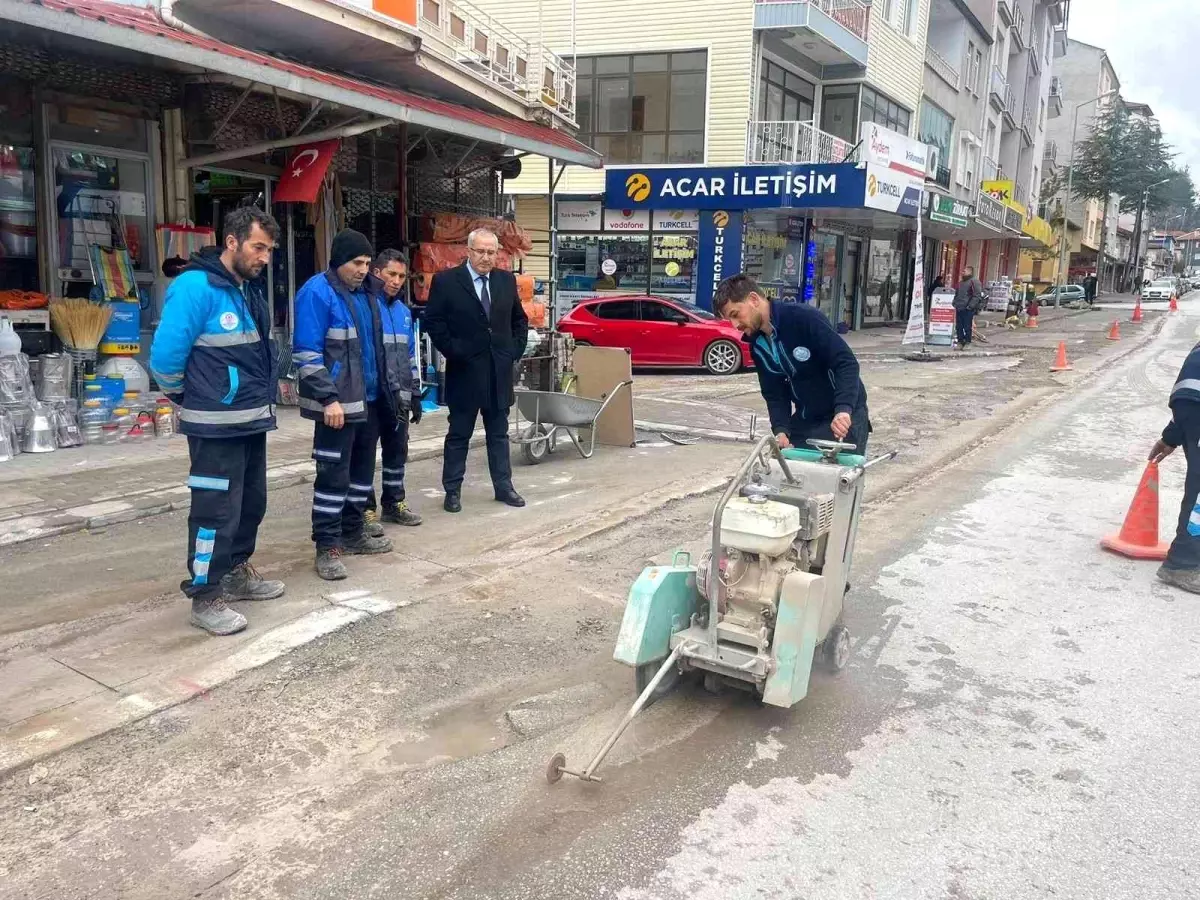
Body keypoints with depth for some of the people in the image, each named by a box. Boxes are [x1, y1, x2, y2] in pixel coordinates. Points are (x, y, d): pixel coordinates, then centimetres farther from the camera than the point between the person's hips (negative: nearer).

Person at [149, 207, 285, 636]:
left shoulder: (251, 289, 9)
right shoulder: (195, 287, -17)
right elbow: (165, 357, -17)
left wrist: (261, 395, 12)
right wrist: (189, 398, -2)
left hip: (253, 421, 9)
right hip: (216, 425, -8)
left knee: (251, 502, 18)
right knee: (216, 509, -1)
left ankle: (236, 573, 34)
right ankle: (205, 596, 11)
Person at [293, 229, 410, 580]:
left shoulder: (369, 295, 15)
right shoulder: (317, 292, -10)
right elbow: (306, 353, -16)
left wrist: (392, 389, 14)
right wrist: (328, 398, -21)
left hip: (371, 401, 8)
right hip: (337, 404, -8)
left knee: (362, 469, 15)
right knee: (334, 474, -5)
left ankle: (353, 533, 27)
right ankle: (327, 547, 2)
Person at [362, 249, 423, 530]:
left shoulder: (403, 311, 13)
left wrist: (414, 394, 17)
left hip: (399, 397, 7)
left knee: (397, 450, 14)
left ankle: (394, 503, 26)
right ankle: (365, 509, 10)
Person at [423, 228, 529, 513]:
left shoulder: (506, 280, 8)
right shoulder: (446, 281, -5)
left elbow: (520, 320, 17)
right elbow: (432, 321, -7)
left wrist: (516, 349, 6)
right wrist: (452, 351, -11)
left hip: (500, 371, 4)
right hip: (465, 370, -4)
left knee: (499, 433, 12)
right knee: (459, 434, 5)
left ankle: (503, 486, 20)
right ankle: (452, 490, 13)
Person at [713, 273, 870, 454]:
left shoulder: (804, 317, -21)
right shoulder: (757, 344, 2)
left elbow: (846, 363, -24)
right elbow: (774, 393, 4)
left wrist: (843, 410, -36)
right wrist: (780, 429, -13)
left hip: (844, 417, -6)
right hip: (805, 420, 7)